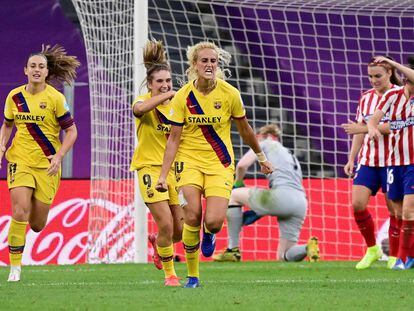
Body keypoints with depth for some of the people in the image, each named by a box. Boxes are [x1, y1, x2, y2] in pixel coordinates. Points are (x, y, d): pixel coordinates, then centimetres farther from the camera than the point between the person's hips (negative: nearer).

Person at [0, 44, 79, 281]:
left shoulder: (55, 98, -8)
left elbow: (71, 131, -3)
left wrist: (59, 156, -17)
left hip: (47, 164, -1)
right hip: (20, 160, 1)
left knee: (37, 225, 4)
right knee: (20, 211, -20)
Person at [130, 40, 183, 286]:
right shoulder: (144, 101, -5)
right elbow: (139, 109, -33)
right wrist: (168, 95, -33)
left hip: (174, 168, 5)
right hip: (150, 167, -5)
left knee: (181, 229, 3)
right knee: (166, 225, -15)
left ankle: (157, 243, 37)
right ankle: (170, 274, 3)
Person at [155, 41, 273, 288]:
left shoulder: (230, 94, -6)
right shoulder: (183, 96, -7)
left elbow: (245, 129, 9)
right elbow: (174, 138, -3)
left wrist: (262, 157, 19)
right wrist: (163, 174, -8)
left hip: (220, 164, 0)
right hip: (190, 161, 0)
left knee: (213, 222, -17)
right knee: (192, 217, -16)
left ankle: (209, 233, 24)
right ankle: (193, 276, 3)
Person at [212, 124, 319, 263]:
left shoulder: (266, 144, 17)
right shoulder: (292, 156, 37)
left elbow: (242, 165, 2)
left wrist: (238, 183, 23)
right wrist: (260, 211, 28)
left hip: (282, 195, -7)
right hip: (301, 203, 7)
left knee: (234, 195, 15)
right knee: (283, 256, 14)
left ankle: (233, 250, 10)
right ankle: (308, 248, -19)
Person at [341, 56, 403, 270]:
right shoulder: (366, 98, 12)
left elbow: (394, 126, -17)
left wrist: (364, 128, -19)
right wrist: (351, 159, 11)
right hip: (368, 160, 5)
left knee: (395, 209, -2)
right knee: (357, 204, -9)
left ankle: (393, 256, 9)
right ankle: (372, 249, 7)